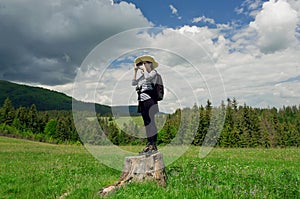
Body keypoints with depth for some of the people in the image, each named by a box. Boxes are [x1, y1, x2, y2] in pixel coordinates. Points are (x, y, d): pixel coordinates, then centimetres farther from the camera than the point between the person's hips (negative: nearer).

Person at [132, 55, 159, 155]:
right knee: (146, 123, 9)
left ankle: (153, 145, -5)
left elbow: (148, 77, -19)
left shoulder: (153, 72, 2)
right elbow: (133, 83, 16)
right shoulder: (143, 75, 22)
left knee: (150, 122, -8)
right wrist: (135, 71, 15)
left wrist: (144, 68, -4)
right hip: (142, 101, 8)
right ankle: (149, 144, 15)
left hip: (149, 100, -7)